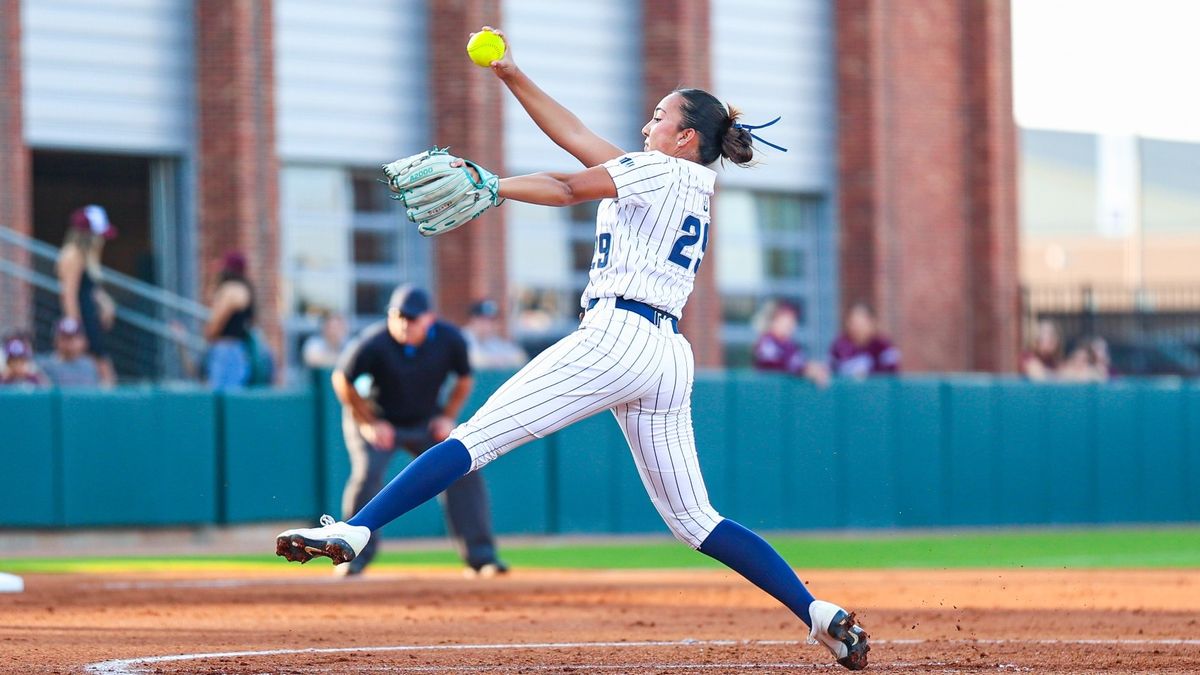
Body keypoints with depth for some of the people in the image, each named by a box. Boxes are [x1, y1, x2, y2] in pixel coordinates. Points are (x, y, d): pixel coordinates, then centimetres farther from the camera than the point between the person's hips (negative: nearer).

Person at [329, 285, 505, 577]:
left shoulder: (449, 340, -18)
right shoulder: (374, 343, -29)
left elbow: (464, 379, 2)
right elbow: (342, 380, -14)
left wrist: (447, 417, -7)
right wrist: (368, 424, -14)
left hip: (427, 422, 3)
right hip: (376, 419, -3)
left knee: (464, 472, -8)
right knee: (367, 473, -24)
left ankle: (481, 557, 0)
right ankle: (355, 555, -8)